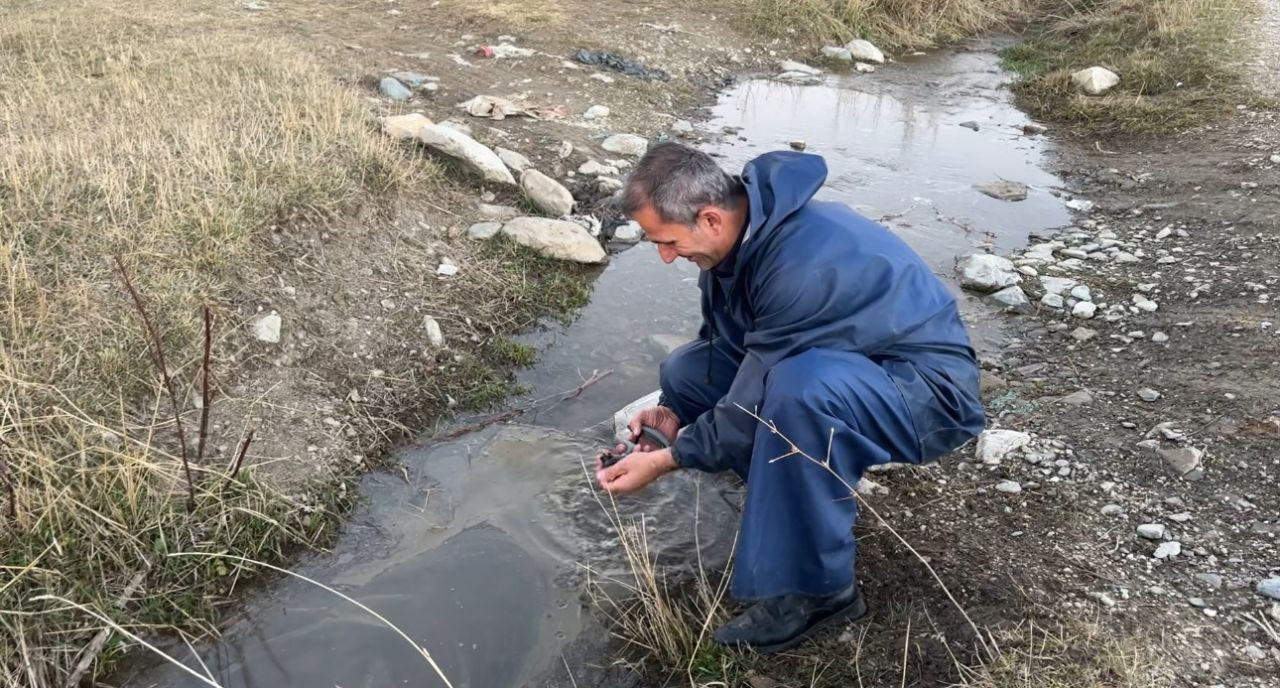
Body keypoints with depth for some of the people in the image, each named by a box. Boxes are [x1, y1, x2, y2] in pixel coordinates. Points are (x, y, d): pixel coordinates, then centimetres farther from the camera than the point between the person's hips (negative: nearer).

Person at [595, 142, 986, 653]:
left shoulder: (803, 261, -32)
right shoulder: (743, 229, -6)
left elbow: (760, 401, -26)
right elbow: (726, 347, 6)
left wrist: (666, 460, -17)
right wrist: (678, 414, -8)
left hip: (927, 392, -9)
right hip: (836, 365, 9)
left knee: (797, 387, -40)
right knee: (685, 371, 4)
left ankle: (816, 587, -19)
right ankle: (796, 495, 11)